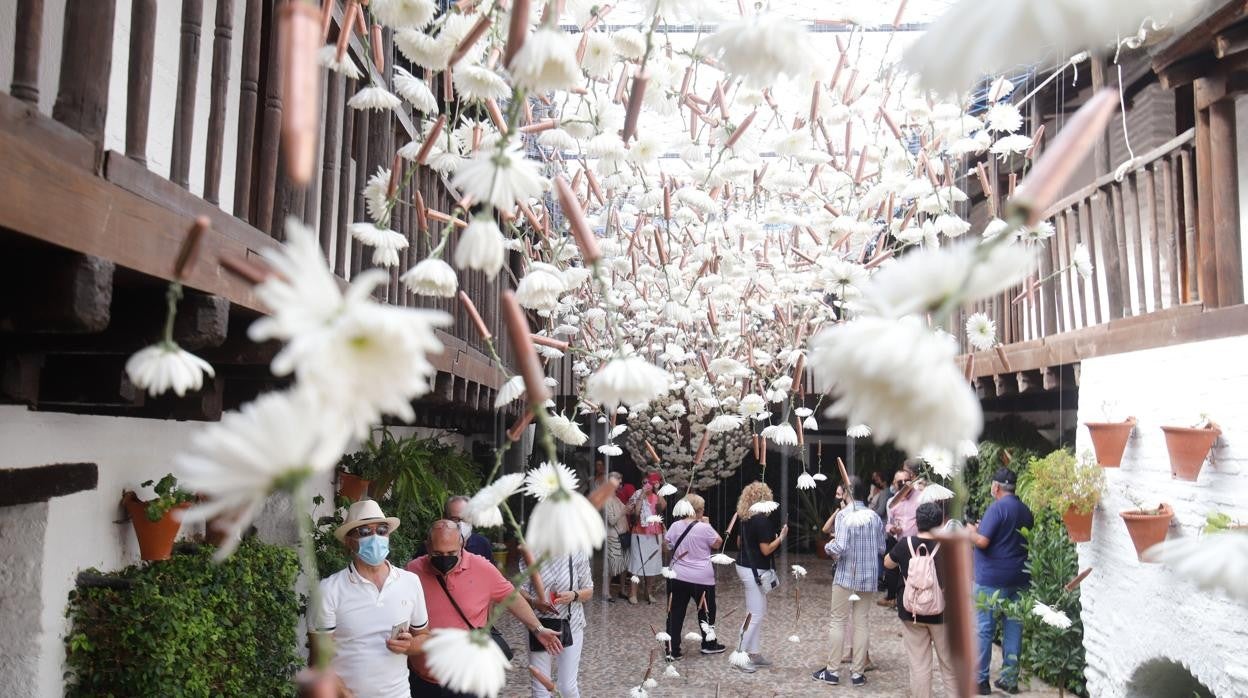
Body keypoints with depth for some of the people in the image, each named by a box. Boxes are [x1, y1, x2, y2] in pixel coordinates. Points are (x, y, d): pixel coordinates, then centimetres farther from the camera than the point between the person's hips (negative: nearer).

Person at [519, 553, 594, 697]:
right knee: (539, 686, 9)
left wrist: (574, 595, -20)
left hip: (570, 626, -1)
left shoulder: (577, 555, -9)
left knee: (567, 686, 3)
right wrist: (534, 602, -23)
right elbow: (521, 590, -2)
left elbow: (589, 591, 1)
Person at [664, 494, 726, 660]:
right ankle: (709, 645, 31)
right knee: (705, 611, 17)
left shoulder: (675, 526, -3)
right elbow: (718, 543, -1)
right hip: (701, 578, -3)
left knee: (675, 613, 8)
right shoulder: (704, 528, -15)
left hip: (677, 577, 3)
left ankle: (672, 651, 8)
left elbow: (667, 546, 8)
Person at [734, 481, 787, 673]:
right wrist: (781, 537, -7)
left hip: (744, 566, 9)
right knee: (755, 615, -2)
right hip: (755, 571, -9)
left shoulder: (743, 518, 6)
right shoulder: (762, 519, -19)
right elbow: (766, 550, -19)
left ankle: (755, 653, 23)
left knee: (760, 613, 17)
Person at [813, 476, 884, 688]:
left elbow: (840, 548, -21)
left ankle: (833, 671, 10)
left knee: (839, 622, 5)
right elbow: (881, 548, 6)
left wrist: (828, 547, 0)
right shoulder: (874, 517, 1)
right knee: (861, 622, 10)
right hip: (868, 577, 4)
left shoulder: (845, 514, -14)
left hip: (846, 576, -4)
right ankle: (857, 672, 14)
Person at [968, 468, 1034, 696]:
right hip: (1019, 578, 7)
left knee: (984, 628, 0)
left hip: (992, 578, -7)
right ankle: (1010, 678, 17)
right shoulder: (1025, 510, 9)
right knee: (1014, 627, 11)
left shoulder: (997, 508, -14)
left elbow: (982, 541, -21)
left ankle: (979, 680, 4)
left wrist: (971, 531, 0)